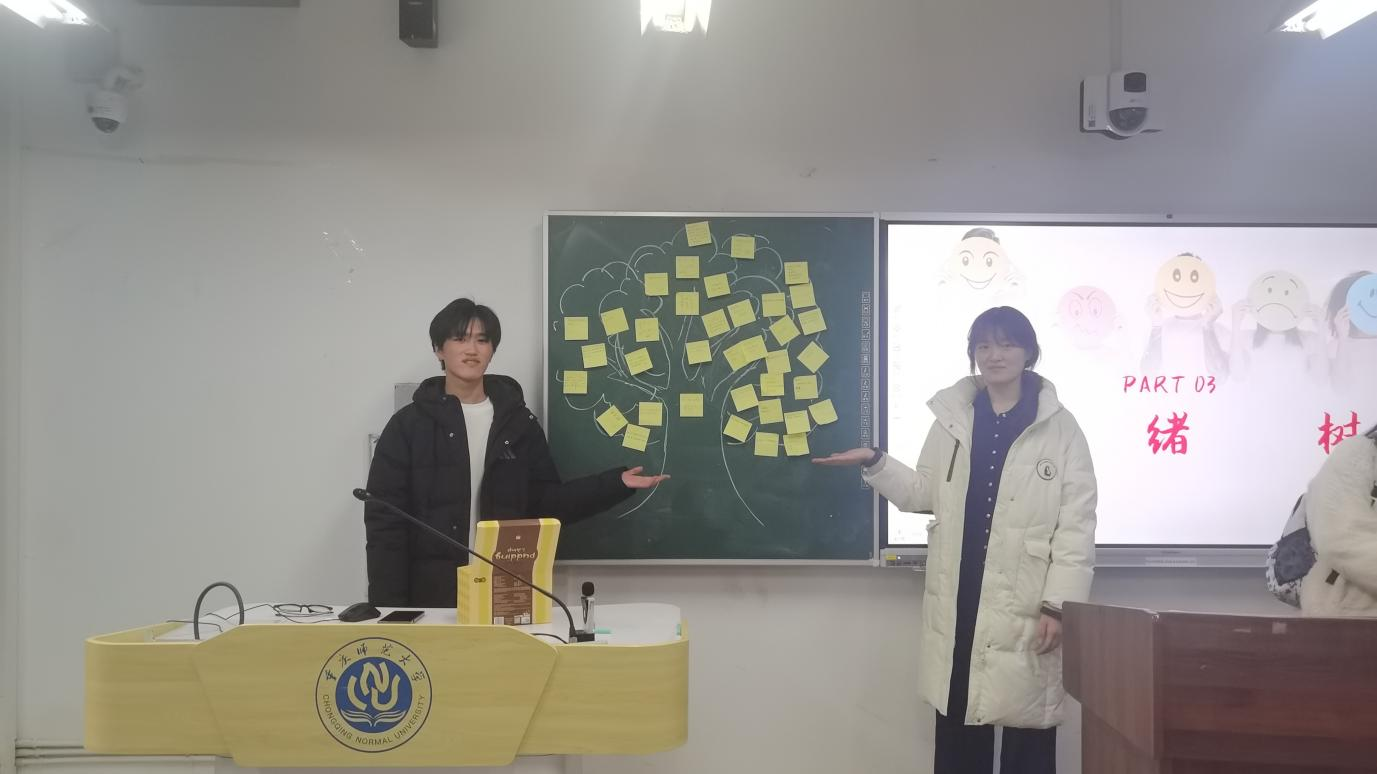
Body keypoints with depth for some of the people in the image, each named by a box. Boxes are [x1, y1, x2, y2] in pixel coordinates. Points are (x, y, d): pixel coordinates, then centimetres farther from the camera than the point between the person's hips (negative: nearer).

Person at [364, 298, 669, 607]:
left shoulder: (518, 421, 7)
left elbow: (546, 503, 8)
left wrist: (617, 483, -2)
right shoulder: (408, 424, -1)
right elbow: (385, 520, -3)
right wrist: (388, 606, -10)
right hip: (430, 592, -2)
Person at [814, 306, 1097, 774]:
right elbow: (925, 495, 15)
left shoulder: (1060, 427, -2)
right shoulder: (952, 418, 9)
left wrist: (1058, 603, -12)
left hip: (1025, 608, -3)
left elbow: (1077, 524, -5)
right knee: (957, 735, 11)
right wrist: (874, 463, 1)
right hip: (957, 603, 3)